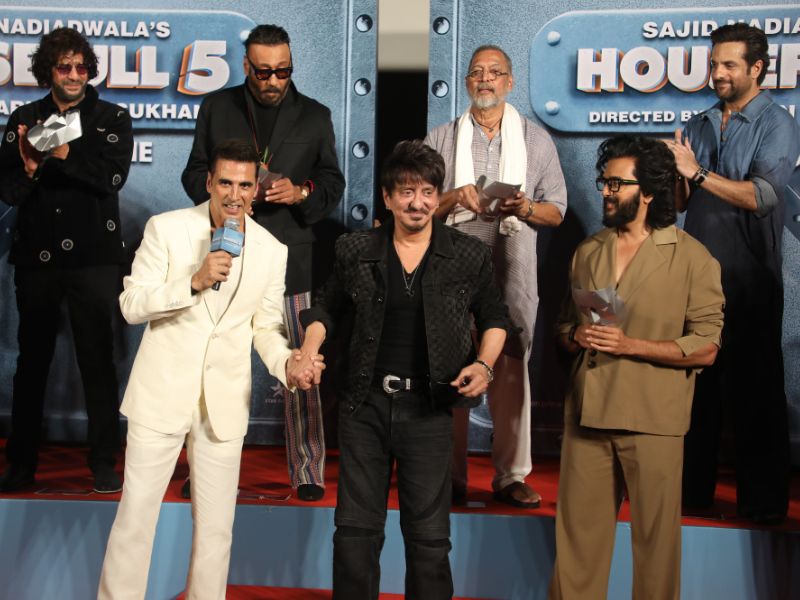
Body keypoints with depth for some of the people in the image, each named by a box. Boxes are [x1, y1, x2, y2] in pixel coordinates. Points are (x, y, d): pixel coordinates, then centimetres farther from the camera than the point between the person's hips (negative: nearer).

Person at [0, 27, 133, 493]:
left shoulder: (113, 118, 4)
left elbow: (112, 177, -12)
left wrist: (61, 154, -20)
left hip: (94, 256, -2)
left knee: (98, 359, 0)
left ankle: (105, 464, 8)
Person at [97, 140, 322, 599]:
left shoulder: (272, 250, 2)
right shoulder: (167, 229, -6)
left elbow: (266, 325, 8)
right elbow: (131, 306, -9)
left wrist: (287, 363, -13)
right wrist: (194, 283, -23)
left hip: (225, 402, 2)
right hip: (162, 393, -2)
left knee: (216, 526, 10)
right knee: (135, 515, 3)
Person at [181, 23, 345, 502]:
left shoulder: (315, 116, 9)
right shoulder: (217, 107, 10)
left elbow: (333, 182, 10)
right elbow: (194, 173, 11)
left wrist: (302, 193, -11)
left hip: (290, 259, -1)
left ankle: (308, 471, 7)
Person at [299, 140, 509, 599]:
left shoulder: (470, 256, 0)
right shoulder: (356, 251, 3)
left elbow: (495, 317, 12)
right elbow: (328, 308, 16)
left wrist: (484, 365, -5)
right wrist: (310, 350, -2)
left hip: (428, 407, -1)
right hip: (365, 405, 1)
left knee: (429, 535, 5)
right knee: (355, 528, 8)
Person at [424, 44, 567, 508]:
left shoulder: (536, 140, 12)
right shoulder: (441, 140, 12)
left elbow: (557, 210, 10)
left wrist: (526, 208, -10)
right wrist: (456, 197, -9)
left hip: (512, 272, 0)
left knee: (512, 370, -1)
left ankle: (511, 475, 7)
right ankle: (450, 476, 7)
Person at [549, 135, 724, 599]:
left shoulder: (691, 257, -3)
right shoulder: (588, 252, 14)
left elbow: (706, 348, -7)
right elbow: (565, 325, 22)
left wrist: (629, 345, -16)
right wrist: (576, 336, -2)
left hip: (652, 420, -4)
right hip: (587, 411, 4)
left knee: (656, 536, 2)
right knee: (577, 531, 5)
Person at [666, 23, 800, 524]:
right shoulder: (699, 125, 13)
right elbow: (679, 200, 13)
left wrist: (698, 173, -20)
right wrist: (673, 173, -8)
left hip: (749, 281, -5)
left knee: (755, 388, 1)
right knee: (696, 384, 9)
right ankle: (693, 487, 19)